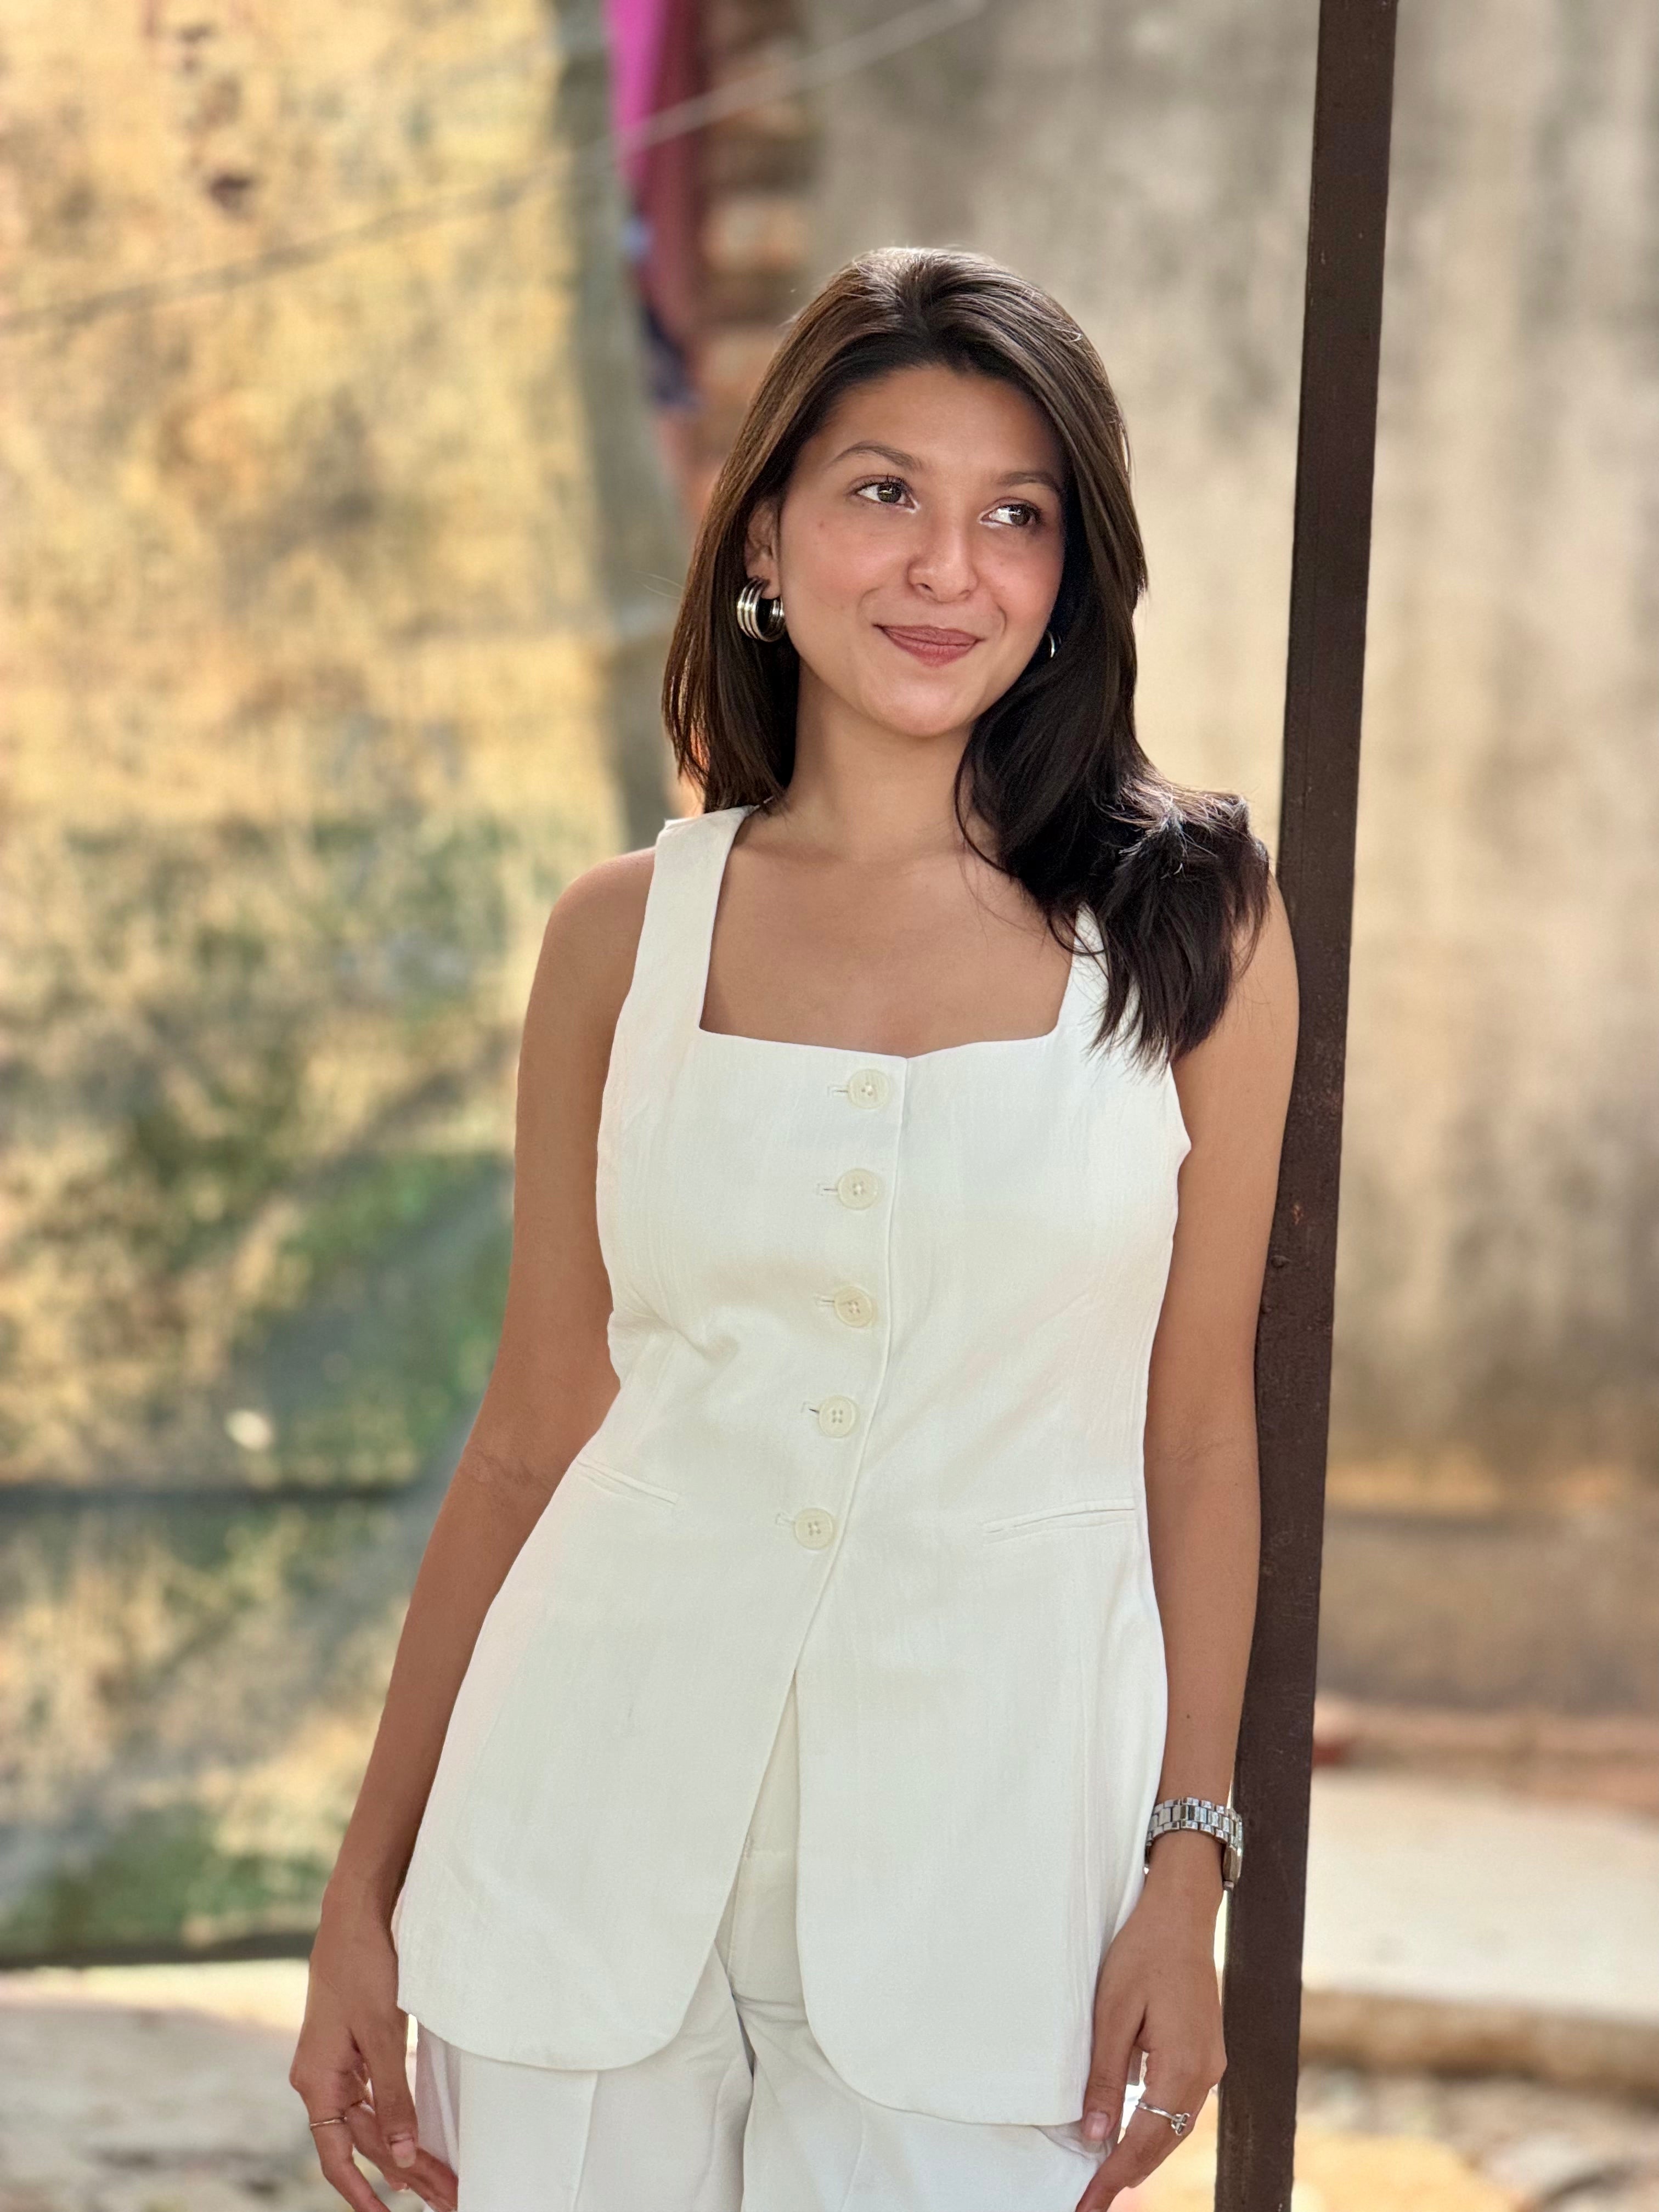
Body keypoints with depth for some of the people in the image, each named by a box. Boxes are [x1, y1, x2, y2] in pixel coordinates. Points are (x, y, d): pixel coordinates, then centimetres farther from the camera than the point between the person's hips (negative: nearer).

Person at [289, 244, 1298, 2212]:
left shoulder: (1189, 923, 0)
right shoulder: (629, 936, 4)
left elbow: (1196, 1434, 3)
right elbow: (533, 1431, 8)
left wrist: (1191, 1868, -3)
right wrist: (365, 1891, 7)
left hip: (983, 1840, -1)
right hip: (605, 1822, 1)